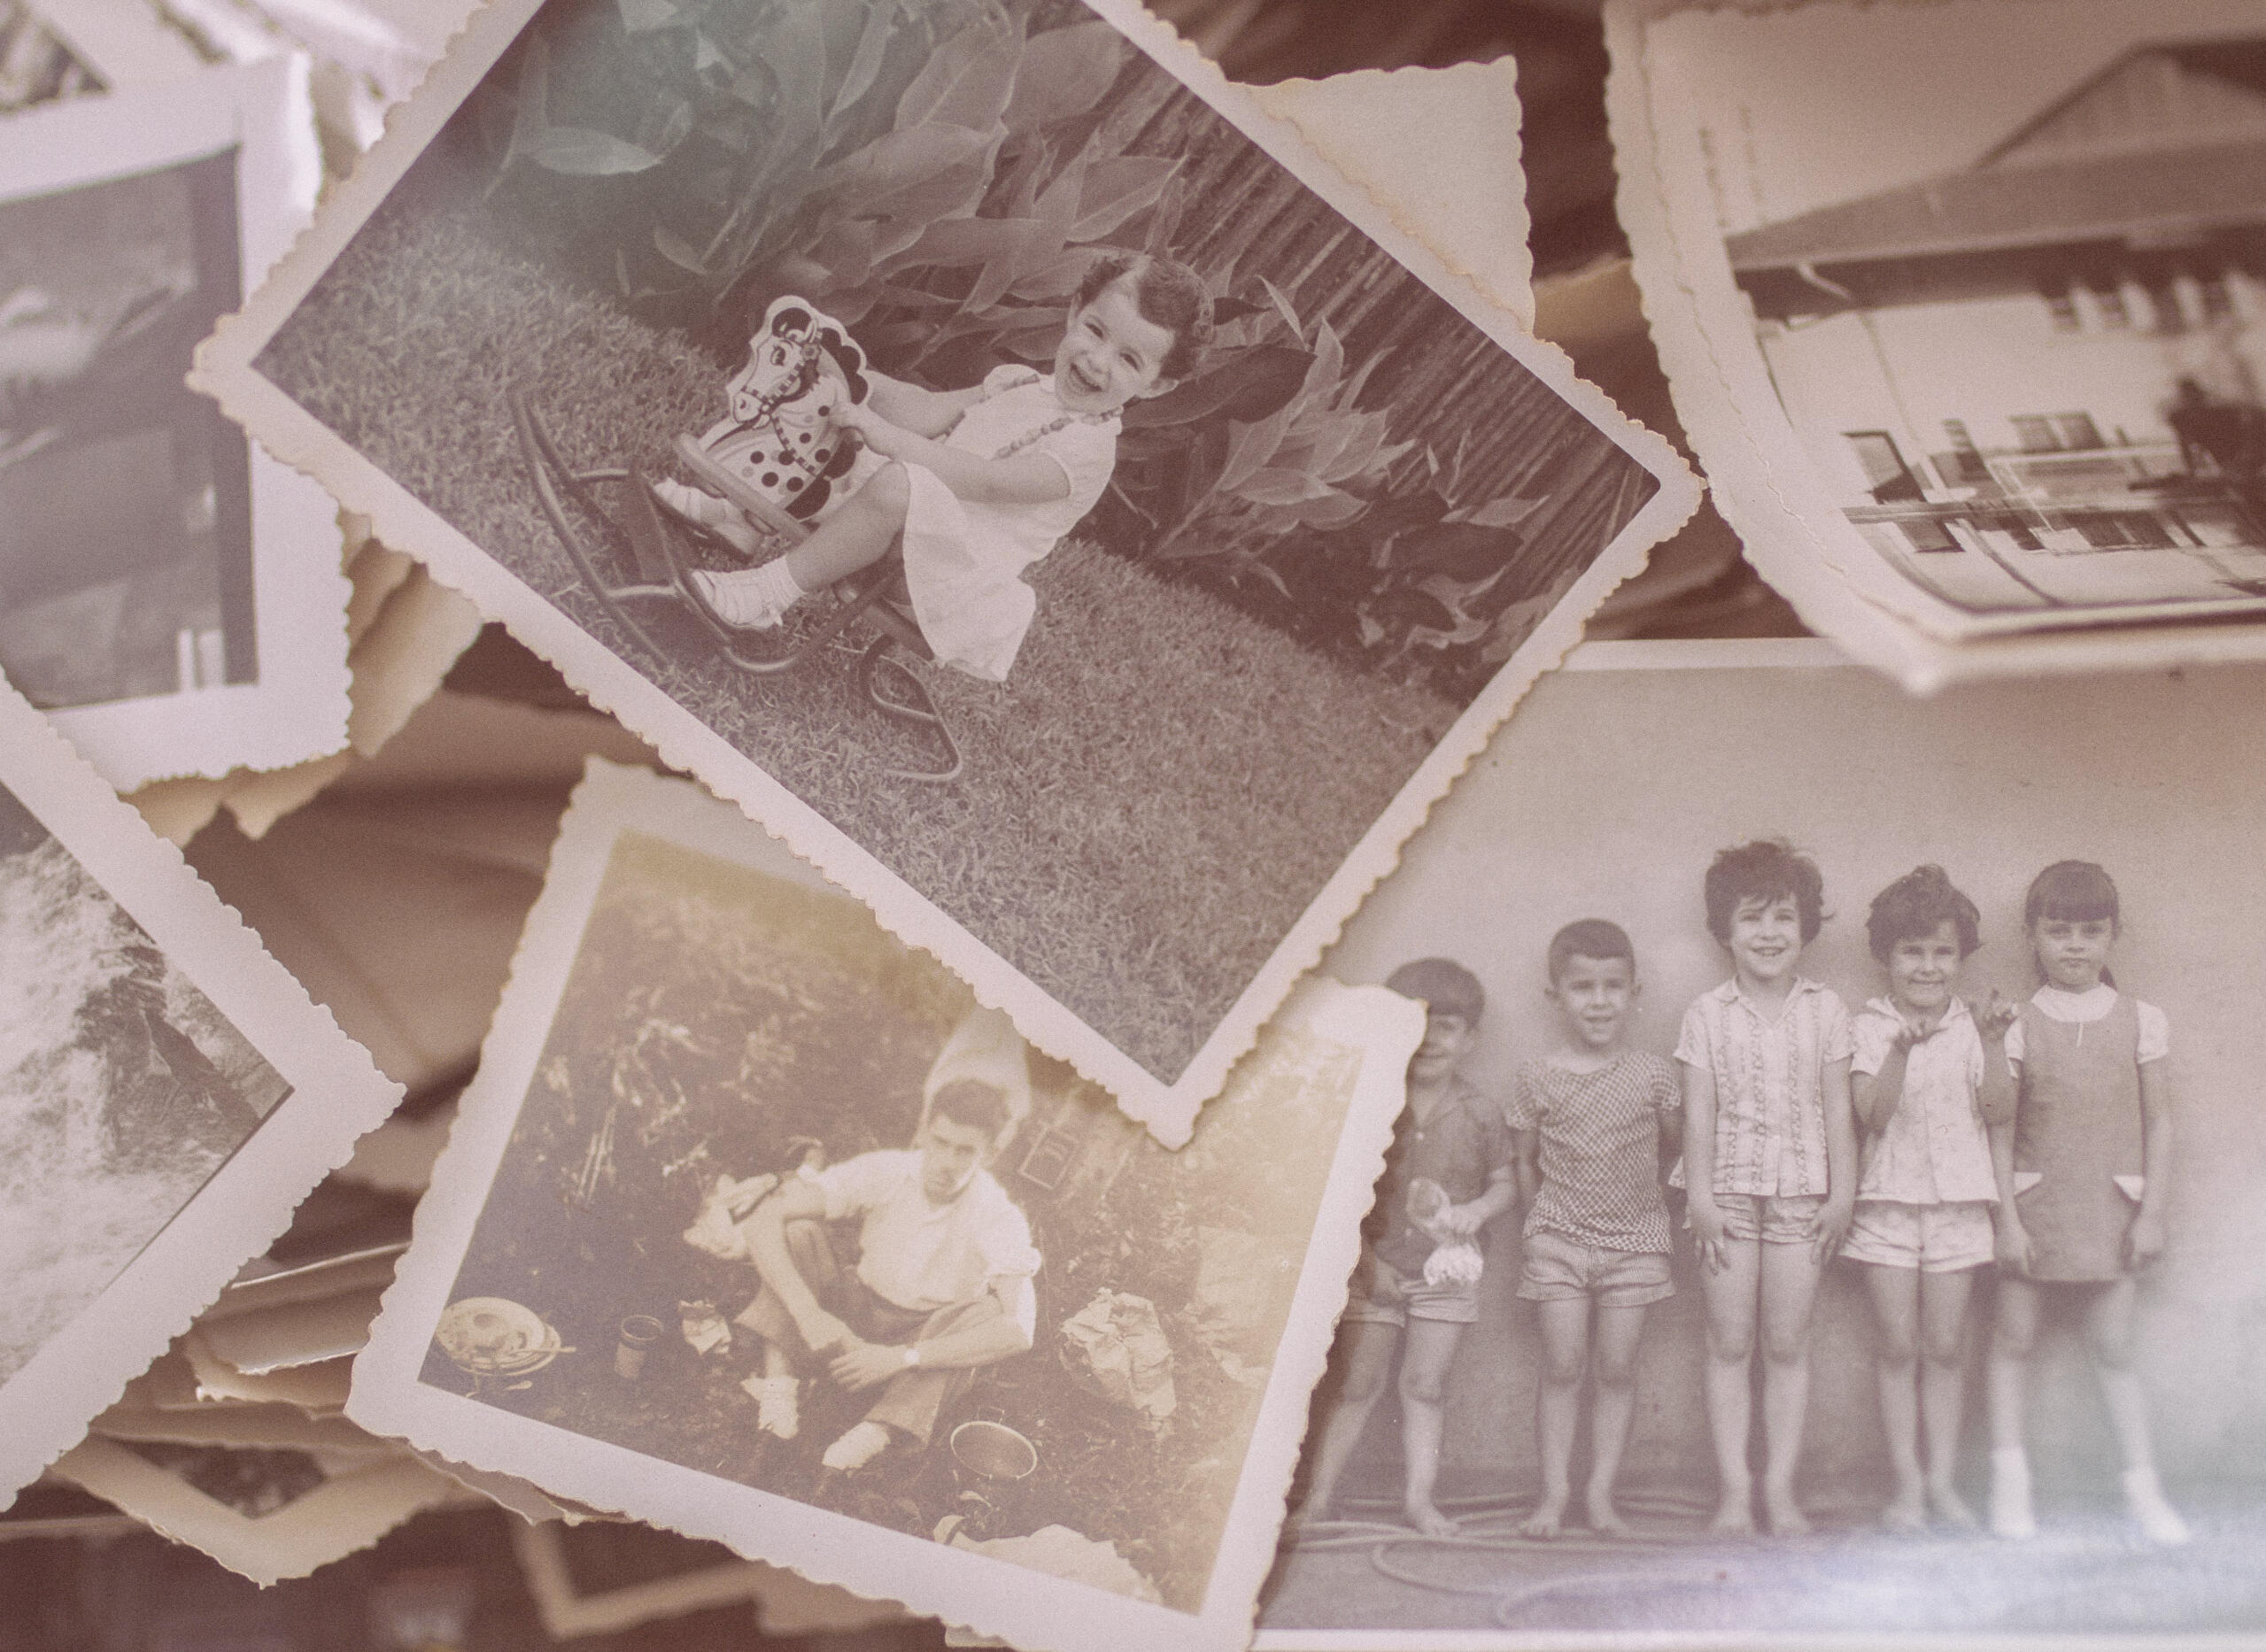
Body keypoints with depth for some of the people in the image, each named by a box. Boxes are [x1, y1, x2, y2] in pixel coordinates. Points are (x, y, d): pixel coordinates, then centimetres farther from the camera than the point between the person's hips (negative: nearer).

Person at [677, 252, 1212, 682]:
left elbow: (982, 481, -24)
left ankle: (772, 593, -30)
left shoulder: (1087, 449, -15)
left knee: (897, 488, -39)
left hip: (951, 567, -9)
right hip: (912, 526, 9)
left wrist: (889, 437, -29)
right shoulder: (1019, 384, 12)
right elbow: (933, 411, 9)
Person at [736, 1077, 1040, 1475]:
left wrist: (899, 1357, -40)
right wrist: (809, 1315, -35)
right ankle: (778, 1378, -27)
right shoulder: (883, 1174, -17)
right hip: (850, 1328, 1)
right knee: (797, 1228, -20)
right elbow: (764, 1220, -22)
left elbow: (1019, 1330, -36)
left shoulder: (999, 1219, -21)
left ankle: (876, 1431, -40)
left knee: (990, 1310, -32)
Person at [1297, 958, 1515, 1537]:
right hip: (1374, 1267, -1)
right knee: (1357, 1385, 2)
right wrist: (1367, 1261, -9)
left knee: (1425, 1386, 5)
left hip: (1445, 1270, 1)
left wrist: (1478, 1210, -13)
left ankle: (1419, 1495, 13)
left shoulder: (1480, 1116, -2)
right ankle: (1319, 1496, 7)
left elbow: (1504, 1181, 8)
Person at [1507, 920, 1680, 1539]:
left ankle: (1601, 1493, 9)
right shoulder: (1537, 1078, -2)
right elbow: (1526, 1163, 7)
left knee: (1617, 1369, 2)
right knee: (1562, 1367, -1)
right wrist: (1539, 1225, 9)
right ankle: (1554, 1492, 6)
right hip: (1558, 1240, -1)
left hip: (1635, 1239, 1)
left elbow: (1677, 1144, 12)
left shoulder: (1652, 1074, -2)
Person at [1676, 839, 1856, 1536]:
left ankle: (1780, 1486, 8)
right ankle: (1735, 1487, 6)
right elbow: (1699, 1111, 1)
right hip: (1730, 1192, 0)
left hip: (1801, 1194, 1)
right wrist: (1701, 1196, -5)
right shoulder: (1707, 1014, 2)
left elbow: (1837, 1109, 6)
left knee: (1787, 1346, 3)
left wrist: (1842, 1193, 2)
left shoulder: (1824, 1011, 5)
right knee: (1729, 1345, 1)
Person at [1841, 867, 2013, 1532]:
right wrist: (1902, 1049, -27)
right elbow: (1872, 1114, -13)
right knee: (1897, 1349, 1)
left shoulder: (1974, 1027, 4)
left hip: (1958, 1201, 2)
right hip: (1888, 1202, -1)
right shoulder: (1869, 1028, -2)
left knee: (1944, 1349, 6)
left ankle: (1942, 1481, 12)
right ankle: (1906, 1483, 7)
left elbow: (1999, 1113, -4)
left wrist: (1993, 1047, -17)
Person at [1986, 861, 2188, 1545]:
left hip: (2108, 1209, 0)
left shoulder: (2139, 1022, 2)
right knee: (2013, 1339, 4)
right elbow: (2001, 1130, -3)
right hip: (2033, 1206, 0)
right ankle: (2009, 1477, 14)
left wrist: (2152, 1213, -1)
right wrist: (2007, 1219, -8)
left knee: (2113, 1349, 3)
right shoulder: (2018, 1027, -2)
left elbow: (2159, 1122, 4)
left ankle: (2142, 1486, 11)